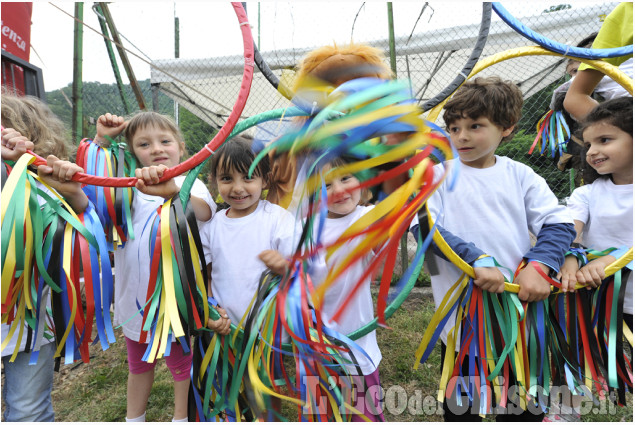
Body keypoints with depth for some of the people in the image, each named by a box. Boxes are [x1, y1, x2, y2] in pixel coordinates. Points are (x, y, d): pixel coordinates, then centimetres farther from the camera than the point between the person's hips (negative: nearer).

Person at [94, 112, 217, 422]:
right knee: (138, 364, 26)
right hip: (135, 295, 5)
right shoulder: (128, 186, 2)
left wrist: (172, 190, -57)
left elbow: (204, 211, -35)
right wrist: (101, 139, -12)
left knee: (180, 364, 18)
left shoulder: (189, 184, -14)